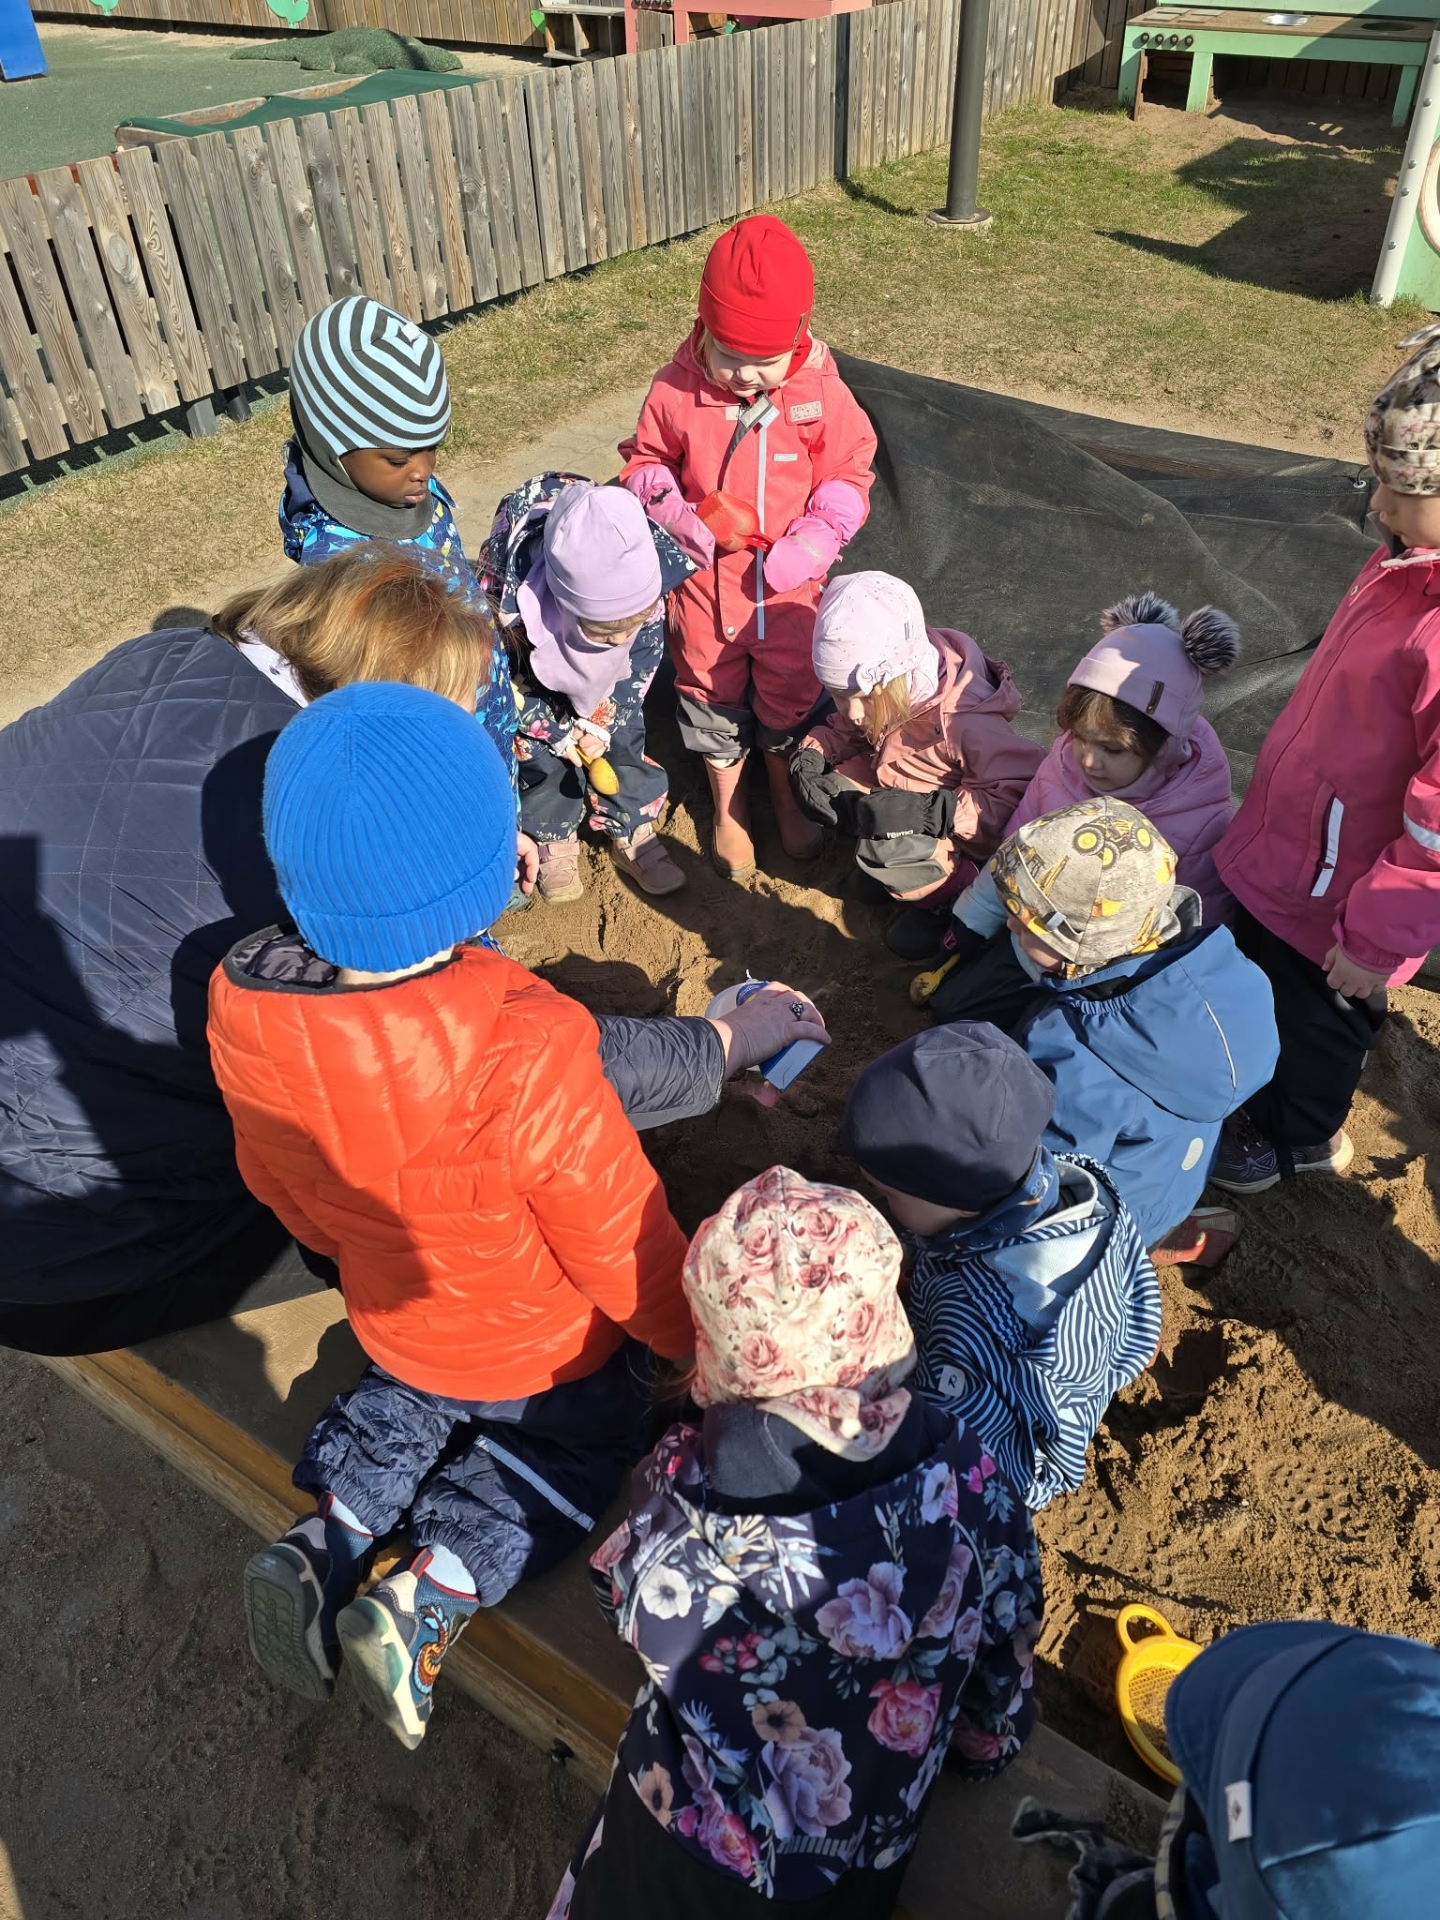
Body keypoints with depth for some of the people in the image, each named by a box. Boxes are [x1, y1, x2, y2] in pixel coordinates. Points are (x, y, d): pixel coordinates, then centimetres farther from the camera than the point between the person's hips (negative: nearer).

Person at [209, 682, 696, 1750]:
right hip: (549, 1352, -4)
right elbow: (623, 1247, -26)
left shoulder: (244, 1011, -25)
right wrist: (701, 1342, -4)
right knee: (588, 1436, 28)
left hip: (393, 1324, 5)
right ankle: (436, 1591, 10)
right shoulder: (525, 1057, -42)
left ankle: (328, 1538, 16)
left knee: (416, 1401, 38)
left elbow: (280, 1186, -5)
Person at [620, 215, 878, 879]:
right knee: (713, 689, 15)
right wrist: (675, 513, -18)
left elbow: (848, 472, -3)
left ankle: (785, 792, 42)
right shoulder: (675, 390, -13)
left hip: (789, 577, 0)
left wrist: (814, 540, -18)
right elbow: (644, 463, 1)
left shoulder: (820, 389, -12)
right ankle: (727, 807, 36)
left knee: (791, 687, 16)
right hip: (706, 574, 0)